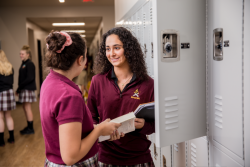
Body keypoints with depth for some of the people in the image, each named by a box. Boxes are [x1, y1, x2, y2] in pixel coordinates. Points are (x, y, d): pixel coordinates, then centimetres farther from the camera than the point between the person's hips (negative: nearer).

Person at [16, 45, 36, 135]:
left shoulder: (29, 64, -13)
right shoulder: (23, 64, 14)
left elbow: (30, 78, -19)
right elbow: (22, 78, 13)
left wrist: (19, 87, -17)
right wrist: (19, 89, 6)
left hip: (28, 89, -9)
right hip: (24, 89, 9)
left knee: (27, 108, -3)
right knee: (25, 107, 13)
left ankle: (30, 129, 8)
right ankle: (29, 126, 25)